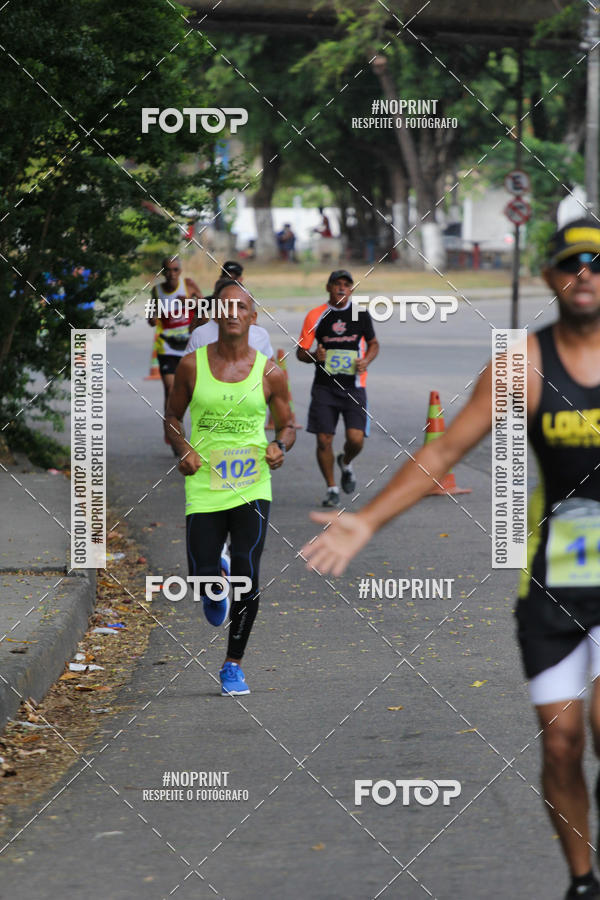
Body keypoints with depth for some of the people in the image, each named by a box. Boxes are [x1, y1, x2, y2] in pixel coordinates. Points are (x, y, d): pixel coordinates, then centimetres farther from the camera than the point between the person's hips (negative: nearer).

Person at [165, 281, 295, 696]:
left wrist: (280, 447, -9)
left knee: (247, 572, -13)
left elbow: (287, 424, 13)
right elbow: (172, 417, 12)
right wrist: (184, 450, -7)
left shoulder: (270, 372, 1)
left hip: (252, 485, -1)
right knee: (203, 576, -3)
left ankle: (233, 665, 4)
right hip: (205, 485, 1)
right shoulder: (192, 365, 2)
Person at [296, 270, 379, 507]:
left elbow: (373, 344, 17)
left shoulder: (361, 314, 4)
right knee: (324, 440, -5)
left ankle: (346, 463, 23)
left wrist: (366, 361, -4)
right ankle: (331, 488, 14)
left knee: (356, 439, -12)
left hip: (353, 387, 0)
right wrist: (314, 356, -16)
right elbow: (301, 351, 6)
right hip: (324, 387, 0)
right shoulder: (316, 316, 1)